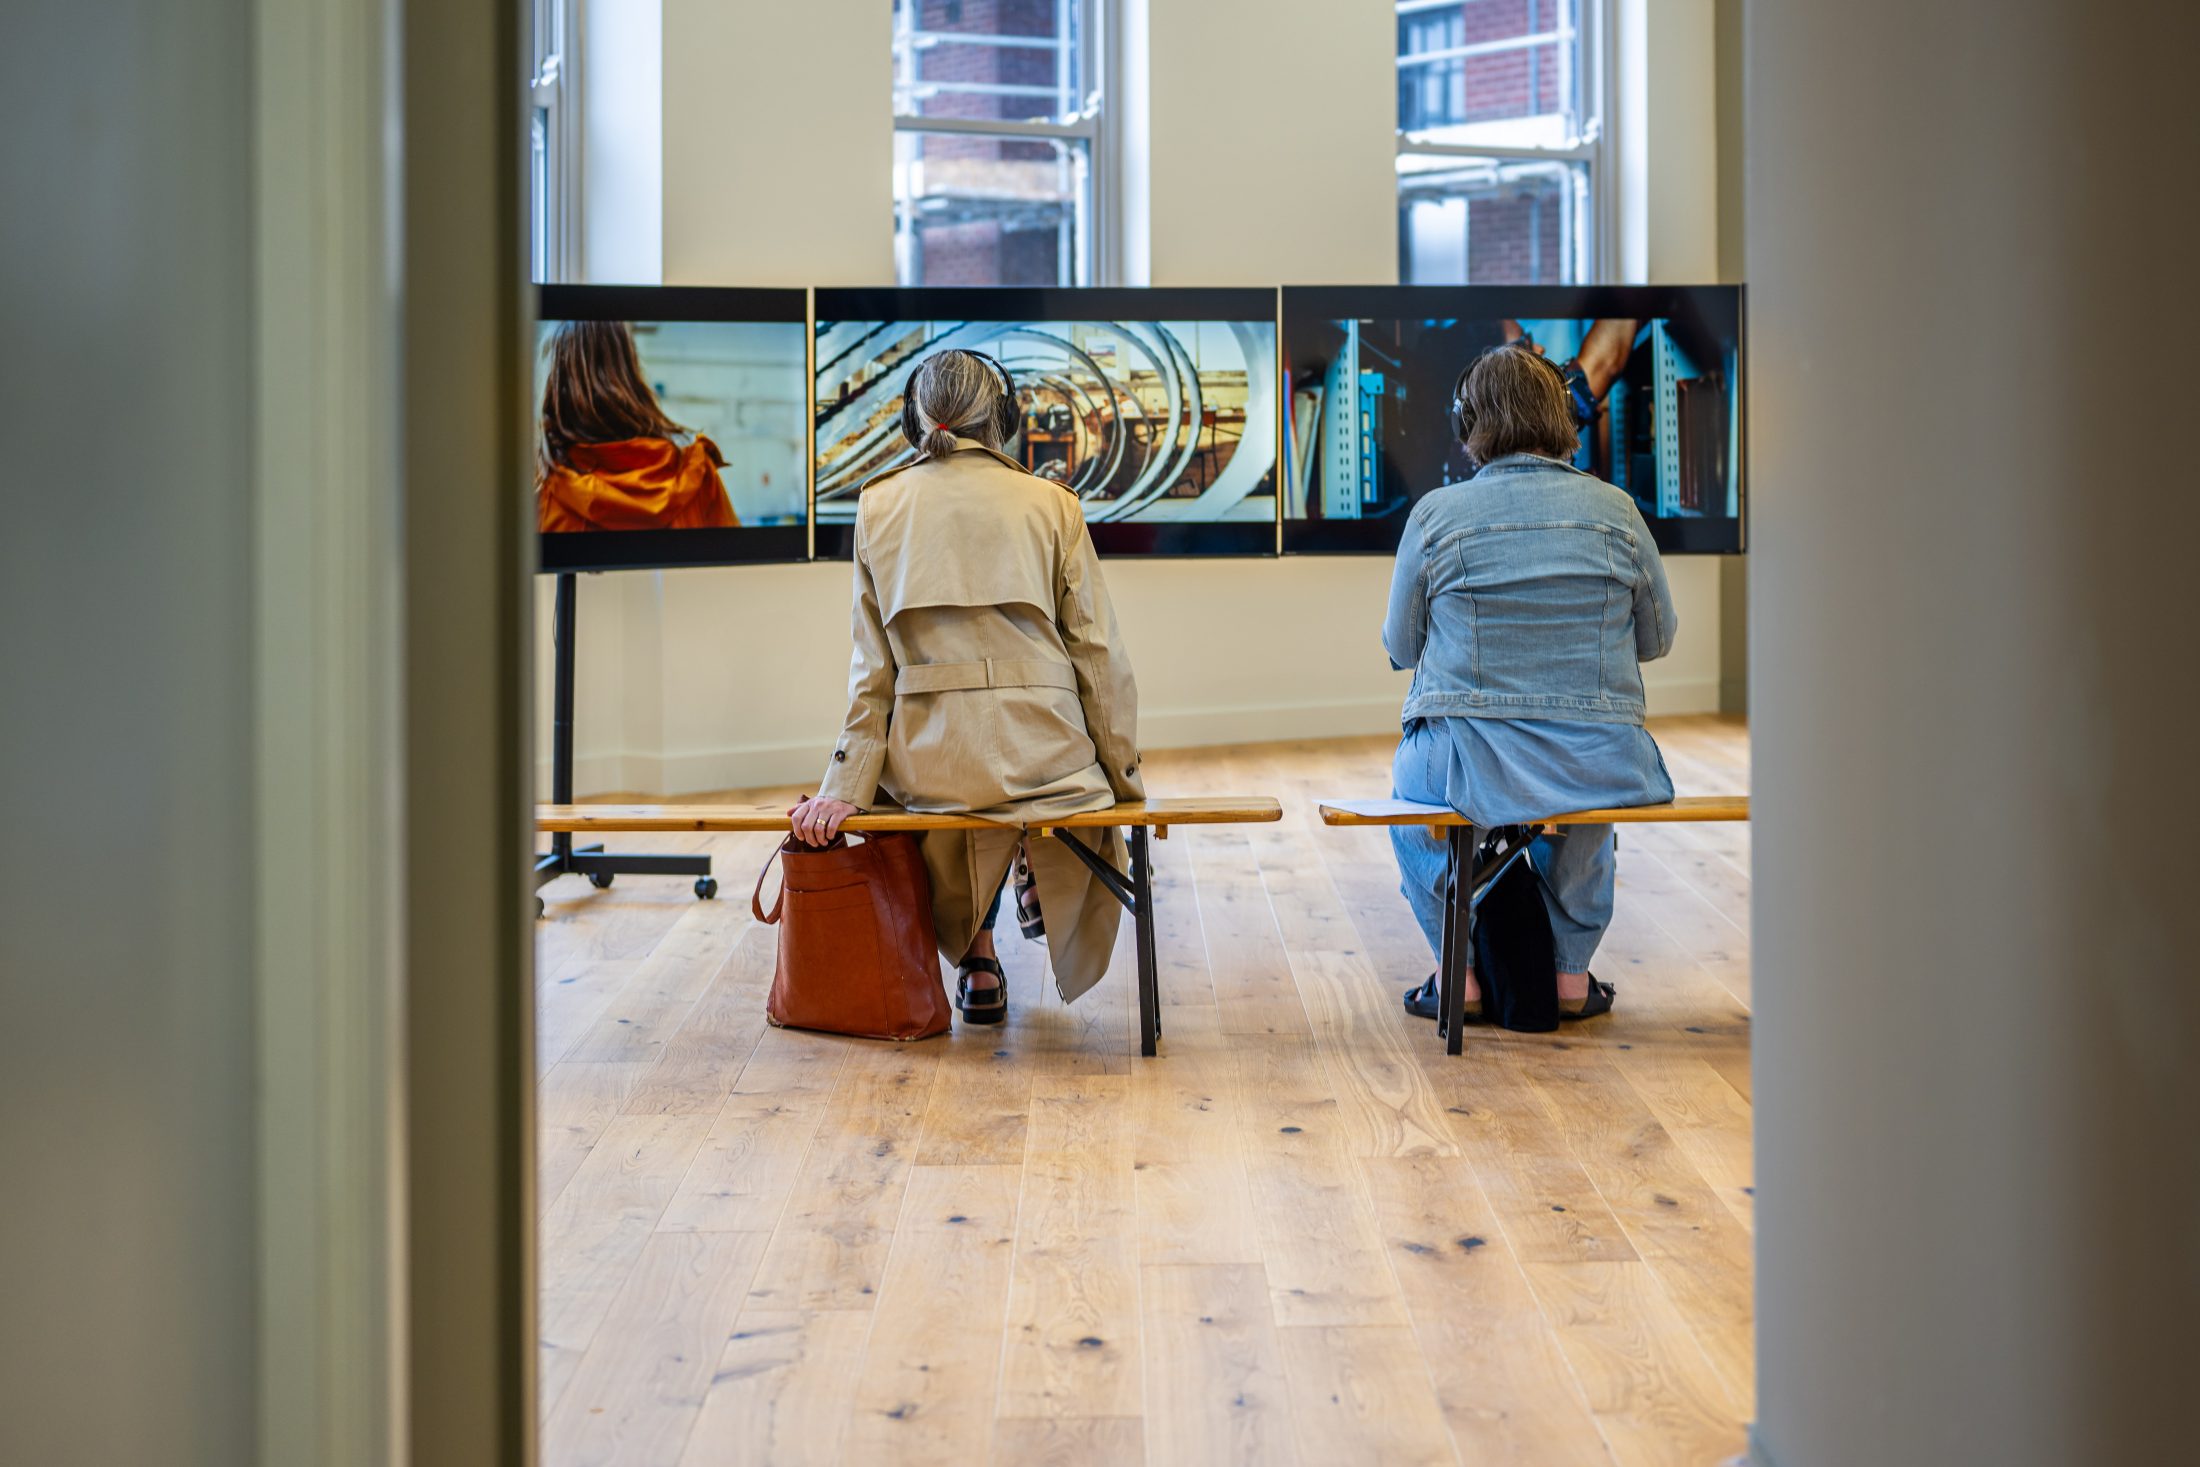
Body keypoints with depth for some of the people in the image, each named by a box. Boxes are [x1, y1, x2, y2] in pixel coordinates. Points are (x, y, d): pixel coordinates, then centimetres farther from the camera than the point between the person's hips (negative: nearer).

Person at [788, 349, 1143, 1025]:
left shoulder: (879, 506, 6)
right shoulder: (1050, 503, 2)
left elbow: (873, 665, 2)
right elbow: (1097, 652, 2)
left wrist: (846, 785, 3)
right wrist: (1123, 777, 11)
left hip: (929, 760, 1)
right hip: (1040, 751, -1)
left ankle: (976, 952, 28)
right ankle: (1042, 885, 41)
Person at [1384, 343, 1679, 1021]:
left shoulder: (1435, 515, -6)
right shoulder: (1616, 510, -1)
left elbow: (1400, 647, 5)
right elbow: (1658, 639, 10)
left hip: (1468, 762, -2)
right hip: (1603, 769, 2)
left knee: (1408, 784, 34)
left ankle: (1461, 971, 31)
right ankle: (1573, 974, 38)